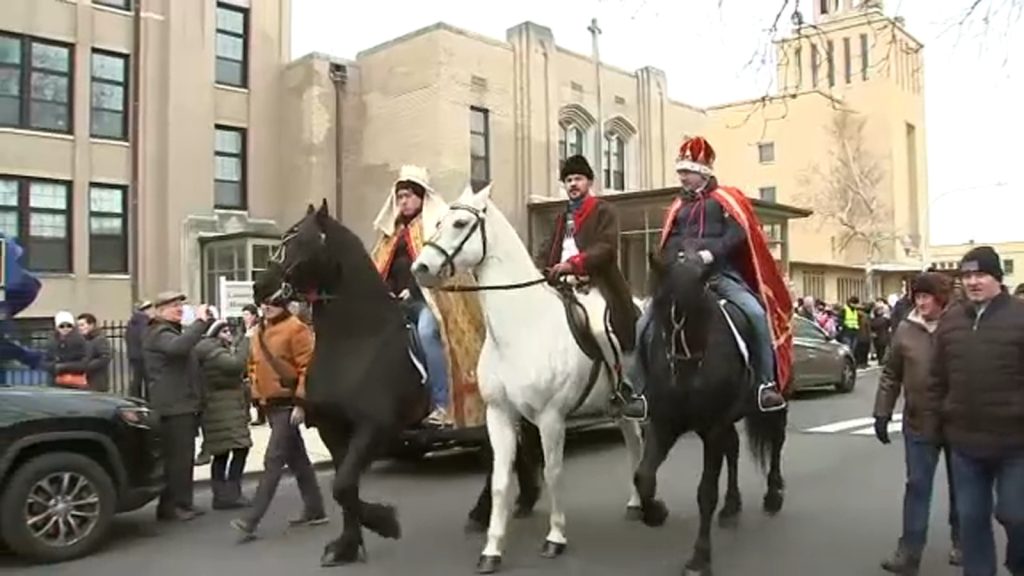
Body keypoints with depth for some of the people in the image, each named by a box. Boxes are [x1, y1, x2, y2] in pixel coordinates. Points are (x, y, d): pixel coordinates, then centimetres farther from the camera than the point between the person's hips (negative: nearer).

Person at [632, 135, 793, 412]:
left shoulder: (727, 199, 8)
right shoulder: (677, 207, 20)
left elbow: (737, 235, -7)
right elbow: (668, 244, 15)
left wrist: (711, 252, -22)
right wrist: (675, 261, -7)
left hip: (722, 273, -3)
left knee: (756, 314, -26)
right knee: (645, 324, -10)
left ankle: (766, 383, -15)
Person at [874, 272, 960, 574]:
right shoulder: (905, 330, -2)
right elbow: (890, 375, 4)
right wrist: (882, 413, 2)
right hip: (918, 424, 1)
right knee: (917, 487, 6)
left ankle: (961, 542, 34)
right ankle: (909, 551, 12)